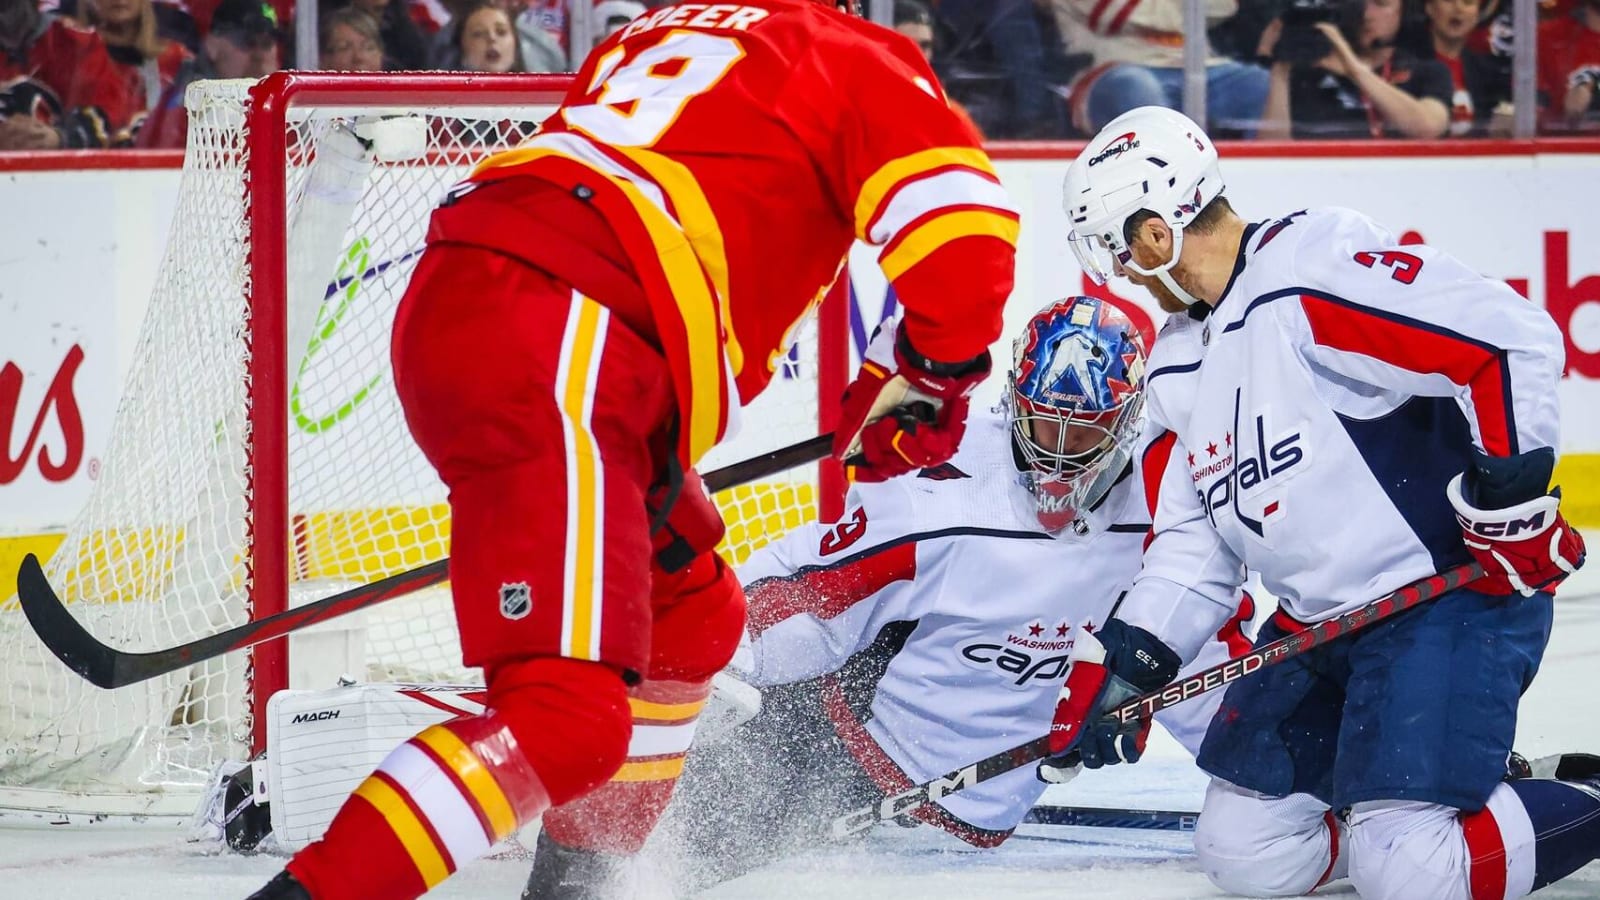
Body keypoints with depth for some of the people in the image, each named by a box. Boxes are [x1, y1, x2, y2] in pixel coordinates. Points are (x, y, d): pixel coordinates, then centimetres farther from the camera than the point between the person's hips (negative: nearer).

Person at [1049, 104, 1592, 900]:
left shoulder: (1315, 271, -18)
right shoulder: (1181, 364, 13)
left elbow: (1510, 339, -24)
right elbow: (1194, 542, 18)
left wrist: (1512, 498, -22)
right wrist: (1120, 664, 7)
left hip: (1454, 594, -10)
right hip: (1321, 619, 10)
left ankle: (1587, 806, 2)